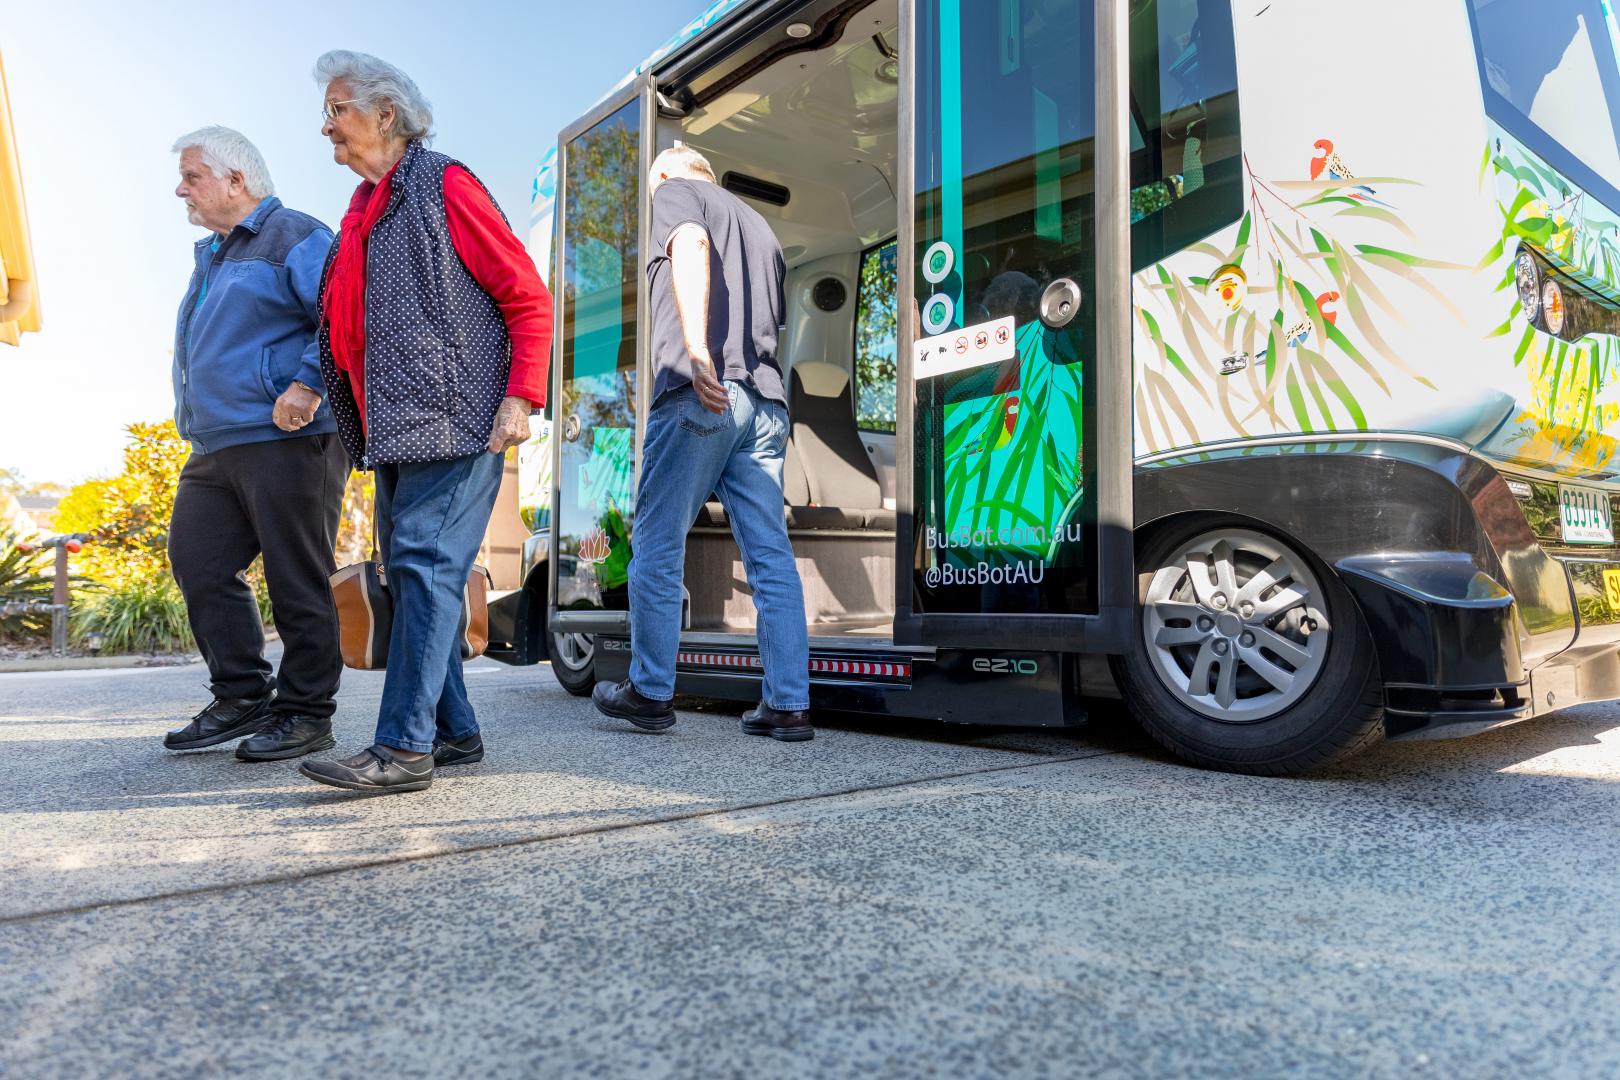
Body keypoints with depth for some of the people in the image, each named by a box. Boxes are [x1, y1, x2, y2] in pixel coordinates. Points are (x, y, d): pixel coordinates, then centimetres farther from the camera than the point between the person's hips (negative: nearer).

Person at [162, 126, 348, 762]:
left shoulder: (294, 237, -5)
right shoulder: (209, 255, 25)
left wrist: (309, 385, -23)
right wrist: (196, 414, 24)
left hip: (286, 443, -10)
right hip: (215, 448, 10)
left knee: (296, 580, -4)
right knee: (197, 563, 9)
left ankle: (306, 714, 5)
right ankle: (242, 697, 19)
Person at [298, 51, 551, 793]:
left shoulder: (443, 185, -3)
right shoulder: (362, 210, 21)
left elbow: (529, 299, -8)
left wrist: (521, 398, -17)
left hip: (455, 420, -9)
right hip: (395, 427, 9)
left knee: (426, 564, -13)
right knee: (410, 574, 7)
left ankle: (405, 747, -11)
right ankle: (454, 731, 15)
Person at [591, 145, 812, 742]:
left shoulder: (675, 190, 11)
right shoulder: (760, 226, 32)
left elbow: (691, 245, -12)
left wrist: (696, 348, -24)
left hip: (701, 392, -6)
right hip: (766, 400, 7)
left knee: (657, 543, 4)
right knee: (771, 554, 4)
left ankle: (650, 692, 11)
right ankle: (788, 705, 4)